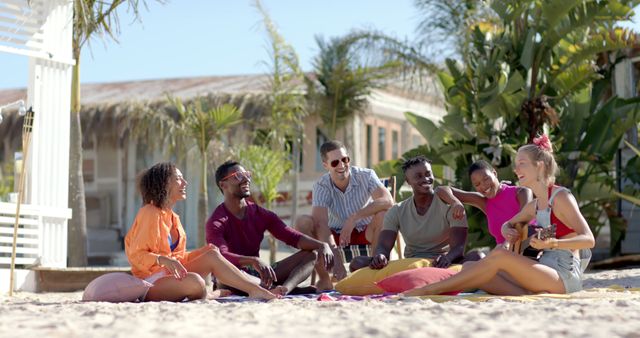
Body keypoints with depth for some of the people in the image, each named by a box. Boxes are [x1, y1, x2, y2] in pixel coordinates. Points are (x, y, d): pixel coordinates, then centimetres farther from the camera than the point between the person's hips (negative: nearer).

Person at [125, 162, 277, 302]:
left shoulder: (173, 217, 16)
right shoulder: (150, 213, -10)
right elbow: (136, 255, -15)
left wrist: (205, 251, 2)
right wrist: (163, 260, -30)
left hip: (171, 273, 8)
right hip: (151, 281, -8)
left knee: (212, 254, -9)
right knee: (194, 281, -35)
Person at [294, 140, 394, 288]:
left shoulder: (366, 176, -18)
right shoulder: (321, 187, -18)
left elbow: (388, 201, -34)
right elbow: (321, 224, -31)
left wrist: (354, 218, -42)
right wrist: (336, 260, -45)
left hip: (367, 233, -1)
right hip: (336, 234, 1)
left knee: (384, 213, -32)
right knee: (302, 223, -24)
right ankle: (324, 279, -17)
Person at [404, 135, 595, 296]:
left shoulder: (561, 197, -7)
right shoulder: (535, 205, 16)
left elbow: (589, 240, -14)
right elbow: (507, 225, 32)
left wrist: (551, 243, -29)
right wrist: (507, 232, 7)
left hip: (565, 276, -8)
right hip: (545, 273, 8)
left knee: (500, 255, -27)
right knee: (470, 269, -7)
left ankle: (429, 290, -25)